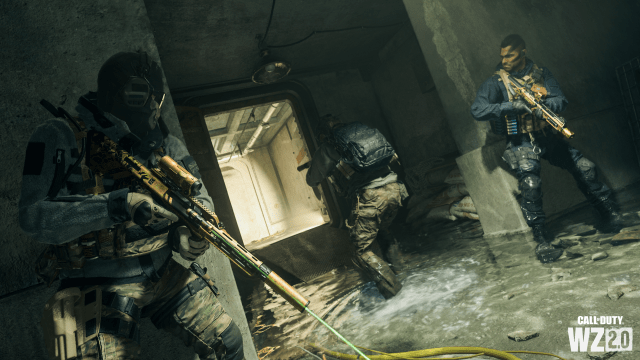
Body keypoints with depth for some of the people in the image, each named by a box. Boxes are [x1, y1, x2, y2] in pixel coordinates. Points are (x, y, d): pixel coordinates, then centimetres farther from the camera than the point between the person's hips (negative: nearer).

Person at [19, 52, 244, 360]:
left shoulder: (164, 145, 2)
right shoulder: (60, 140, -11)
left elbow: (201, 200, 5)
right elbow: (33, 217, -20)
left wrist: (189, 233, -18)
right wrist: (121, 205, -32)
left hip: (162, 275, 4)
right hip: (99, 286, -3)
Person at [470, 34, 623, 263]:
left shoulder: (541, 73, 9)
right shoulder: (495, 82, -4)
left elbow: (560, 100, 1)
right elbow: (477, 111, -17)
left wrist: (544, 106, -23)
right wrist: (511, 106, -26)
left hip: (548, 136, 5)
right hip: (521, 143, -4)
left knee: (585, 167, 0)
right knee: (530, 184, -24)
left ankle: (609, 214, 24)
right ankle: (542, 242, -14)